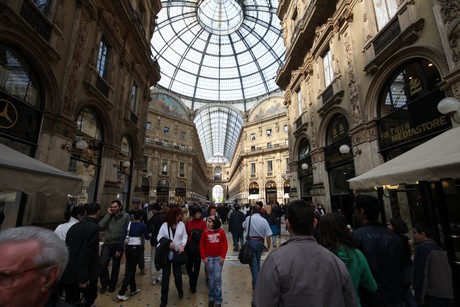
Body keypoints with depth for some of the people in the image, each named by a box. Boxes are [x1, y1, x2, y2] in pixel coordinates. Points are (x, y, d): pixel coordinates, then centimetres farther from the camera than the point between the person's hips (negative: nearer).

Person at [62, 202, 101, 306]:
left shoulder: (74, 226, 5)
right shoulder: (93, 228, -18)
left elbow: (67, 248, 9)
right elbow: (85, 254, -21)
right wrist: (83, 278, -16)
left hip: (69, 273, 7)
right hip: (84, 275, -7)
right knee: (90, 297, 16)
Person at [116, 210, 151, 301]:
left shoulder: (129, 224, 3)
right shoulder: (143, 225, -7)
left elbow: (123, 236, -3)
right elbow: (147, 237, 4)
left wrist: (119, 249, 0)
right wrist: (150, 235, 26)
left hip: (128, 247, 5)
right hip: (136, 248, -5)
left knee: (130, 268, 17)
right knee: (130, 270, 2)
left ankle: (133, 289, 30)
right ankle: (121, 293, 0)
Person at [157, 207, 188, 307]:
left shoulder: (181, 224, -4)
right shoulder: (165, 225, -6)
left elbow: (184, 236, -1)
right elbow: (159, 237, -5)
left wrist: (183, 245, -16)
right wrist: (167, 243, -18)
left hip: (177, 253, 1)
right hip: (166, 253, 0)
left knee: (178, 274, 10)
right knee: (165, 276, 5)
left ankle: (180, 290, 42)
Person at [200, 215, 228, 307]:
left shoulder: (221, 231, -9)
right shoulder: (205, 232, -7)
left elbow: (225, 244, -4)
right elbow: (201, 245, 0)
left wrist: (223, 256, -8)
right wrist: (204, 257, -6)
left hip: (218, 257, -1)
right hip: (209, 258, 1)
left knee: (217, 278, 2)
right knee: (211, 278, 12)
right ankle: (211, 298, 28)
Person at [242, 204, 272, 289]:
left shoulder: (248, 218, -10)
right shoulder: (264, 220, -7)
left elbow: (244, 227, 10)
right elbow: (268, 235, -8)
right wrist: (268, 246, 4)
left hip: (251, 241, -3)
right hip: (260, 242, 3)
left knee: (253, 264, 4)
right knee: (257, 262, 23)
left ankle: (256, 285, 4)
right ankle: (257, 280, 40)